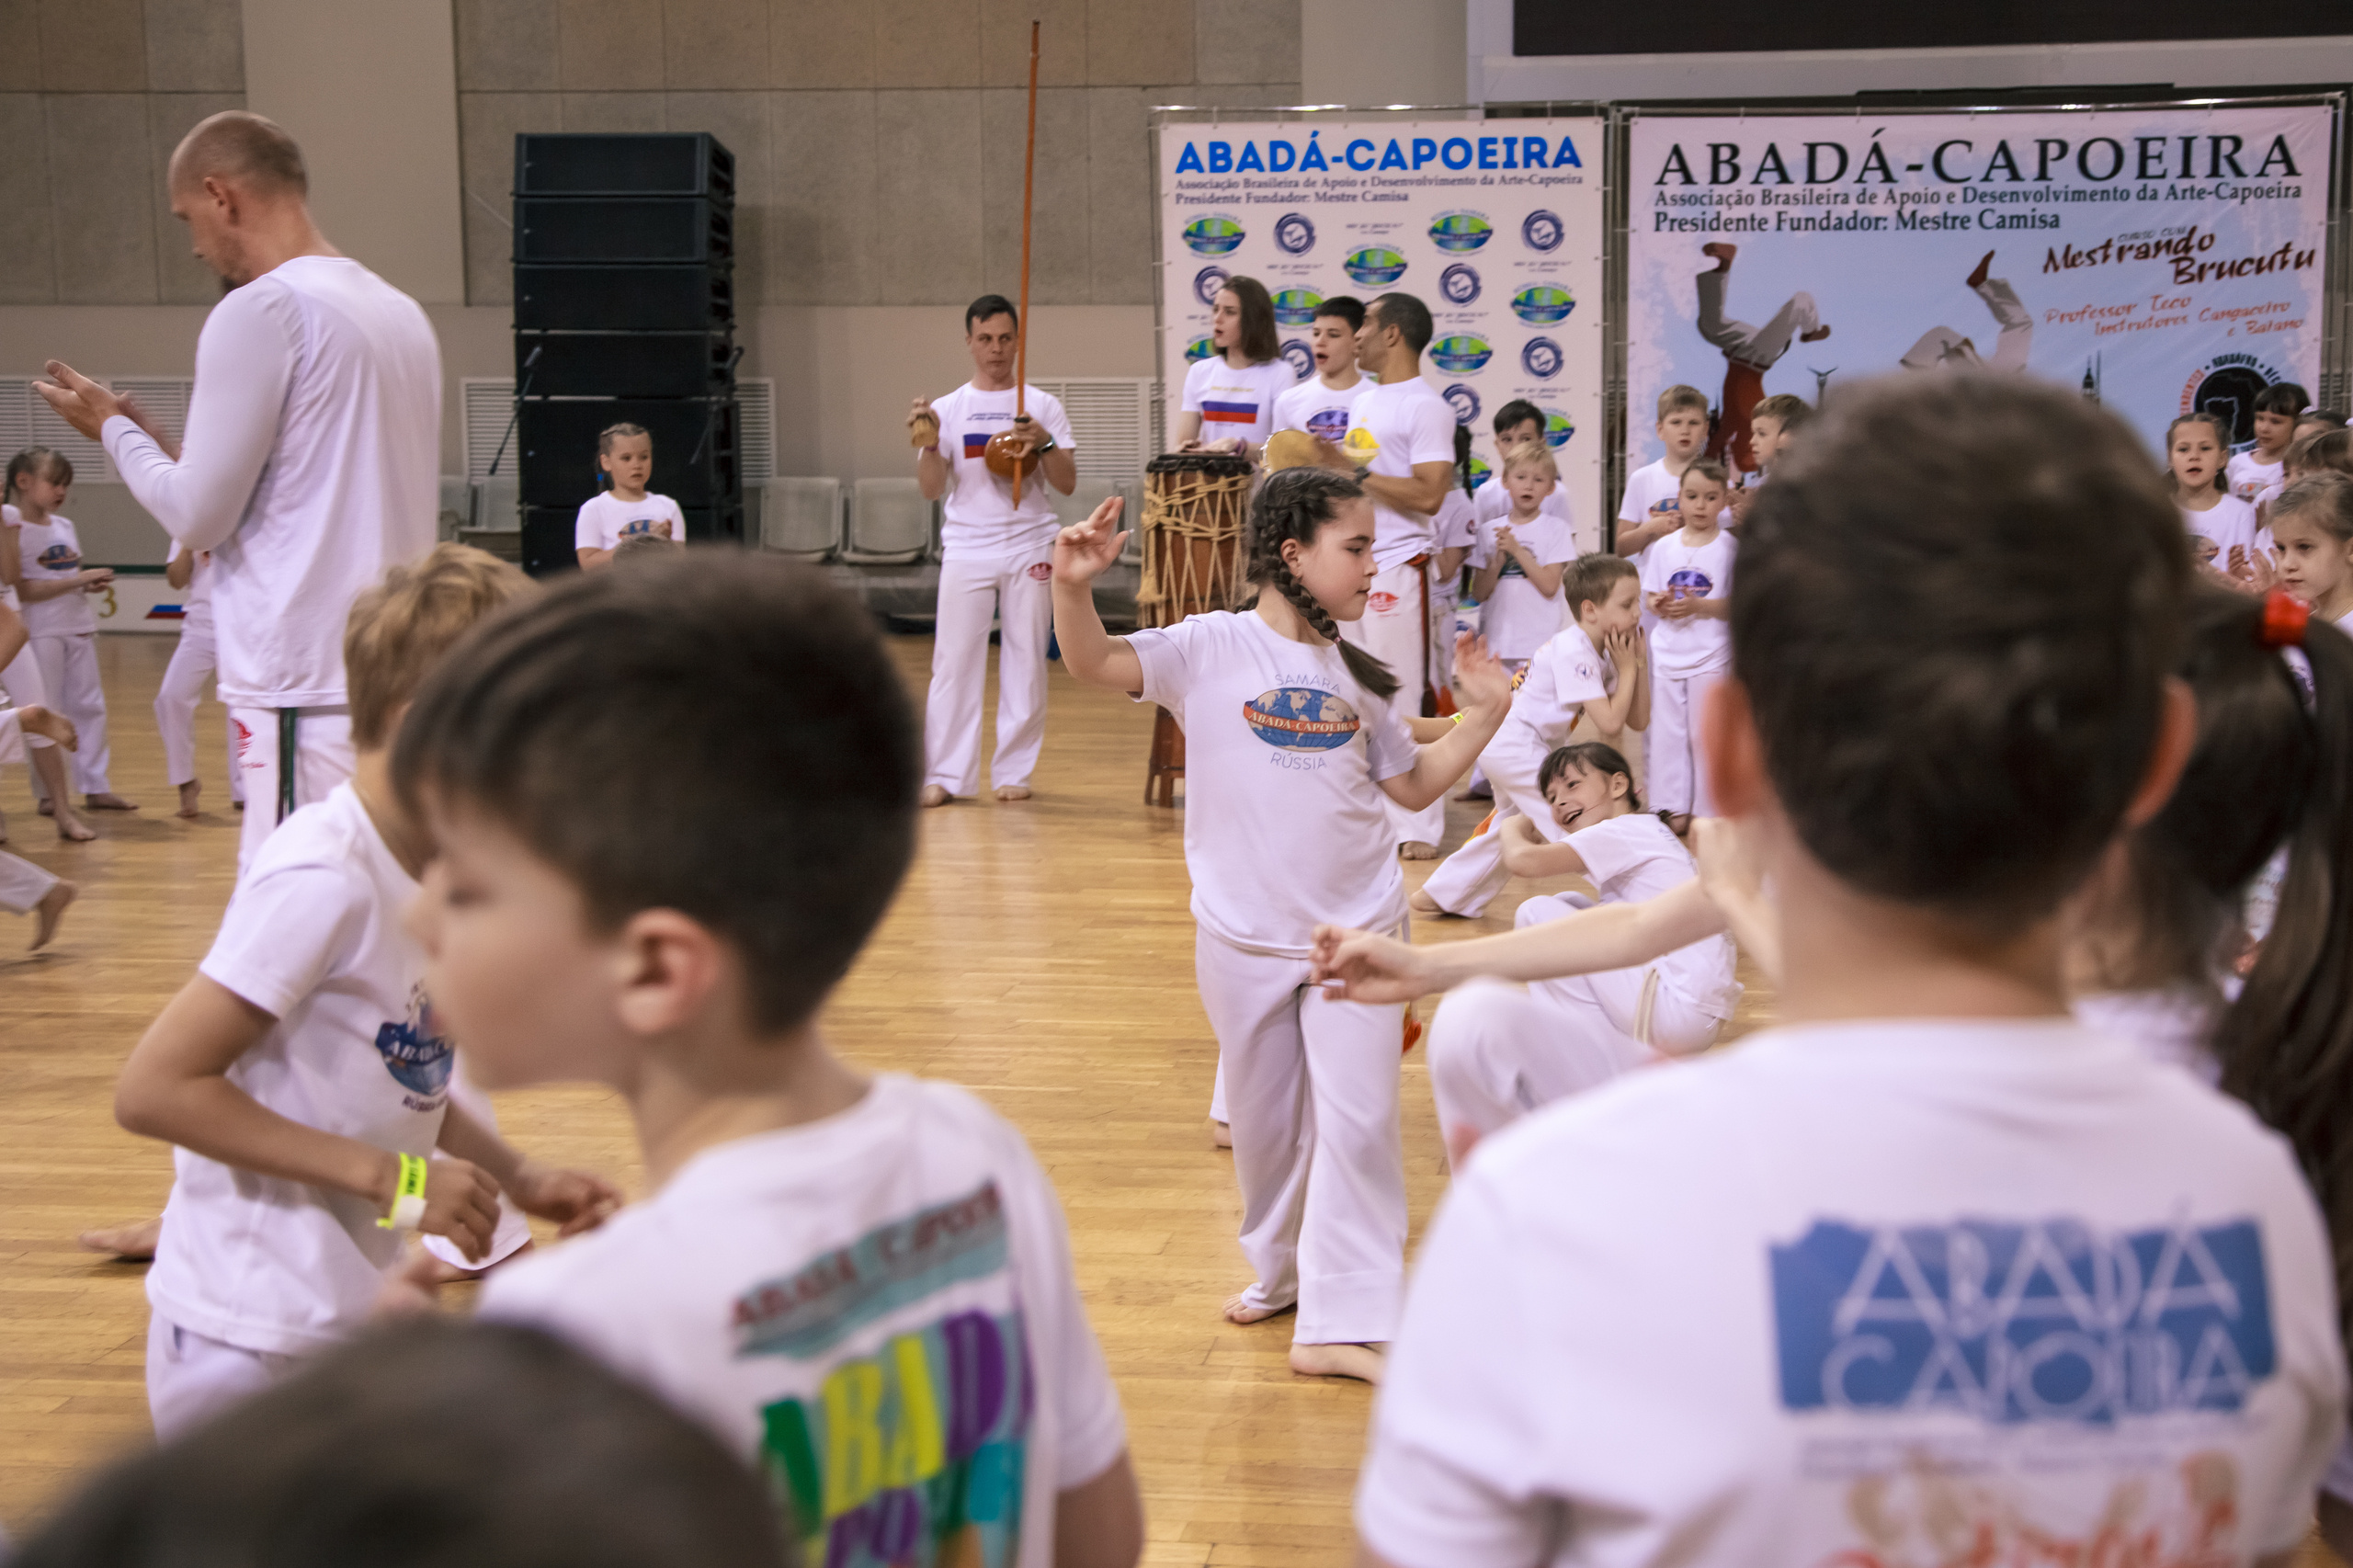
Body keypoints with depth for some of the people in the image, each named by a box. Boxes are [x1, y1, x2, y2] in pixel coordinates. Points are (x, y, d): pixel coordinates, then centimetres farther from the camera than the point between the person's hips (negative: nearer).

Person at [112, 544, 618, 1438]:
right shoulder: (320, 879, -21)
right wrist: (390, 1180, -22)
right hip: (251, 1350, -8)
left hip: (353, 1324, 8)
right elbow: (153, 1090, -22)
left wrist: (522, 1182, 2)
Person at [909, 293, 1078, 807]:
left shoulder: (1043, 406, 5)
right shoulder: (948, 408, 6)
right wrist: (929, 442, -15)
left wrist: (1044, 443, -15)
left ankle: (1014, 771, 12)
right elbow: (931, 489, 1)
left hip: (1030, 547, 0)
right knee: (954, 660, -3)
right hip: (966, 548, 0)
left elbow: (1068, 484, 1)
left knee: (1025, 660, 3)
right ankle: (944, 774, 3)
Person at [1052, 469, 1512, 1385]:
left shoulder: (1359, 676, 5)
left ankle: (1341, 1324, 1)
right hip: (1244, 936, -2)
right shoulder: (1210, 649, -8)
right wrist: (1073, 585, -36)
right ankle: (1280, 1271, 38)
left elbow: (1414, 786, 13)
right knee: (1263, 1124, 13)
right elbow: (1092, 662, -18)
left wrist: (1483, 713, 4)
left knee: (1358, 1122, -5)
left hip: (1357, 931, 2)